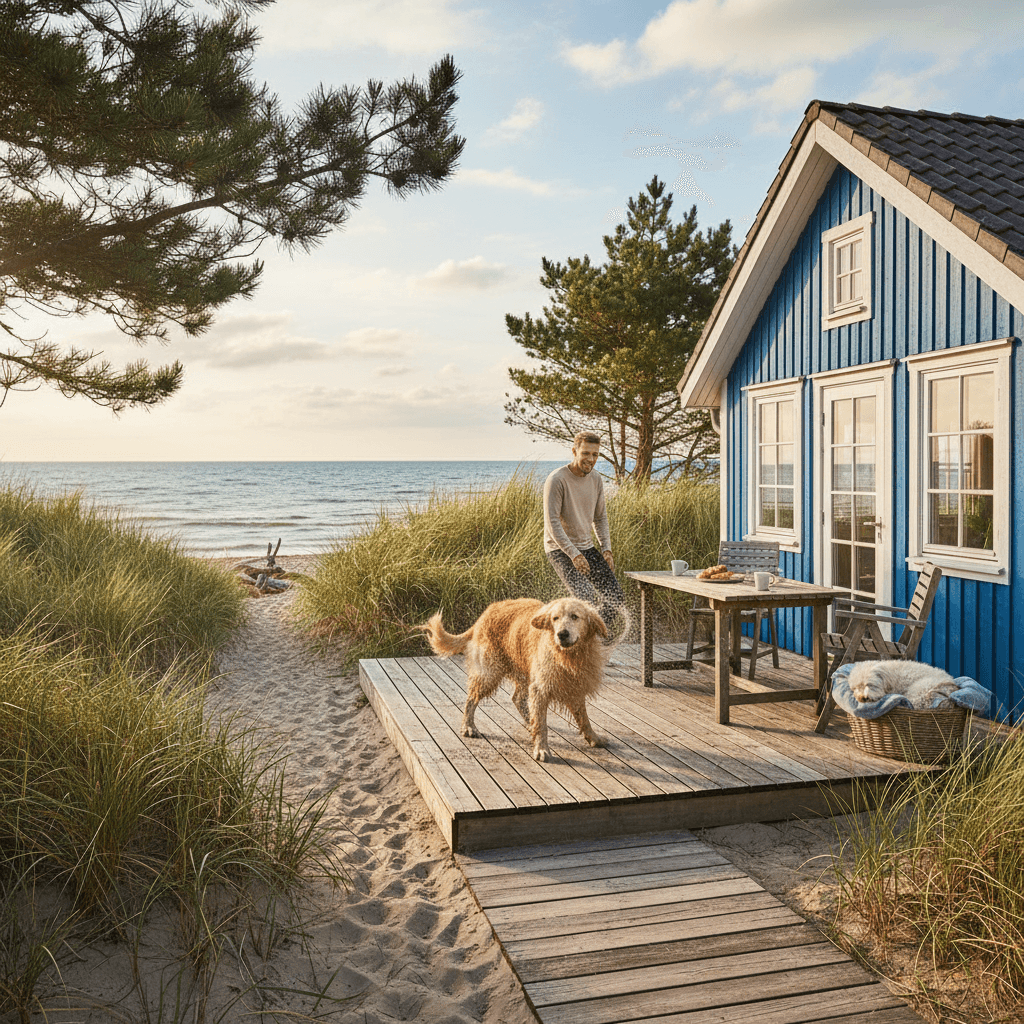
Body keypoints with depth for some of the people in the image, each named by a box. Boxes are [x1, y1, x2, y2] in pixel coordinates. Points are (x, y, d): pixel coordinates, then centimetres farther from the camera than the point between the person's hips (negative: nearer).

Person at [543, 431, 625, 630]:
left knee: (616, 598, 1)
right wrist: (573, 554, -24)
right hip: (560, 549, -7)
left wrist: (606, 548, 1)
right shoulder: (557, 480, -16)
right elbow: (552, 522, -19)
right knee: (586, 597, -25)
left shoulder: (596, 480, 6)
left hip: (586, 547, 7)